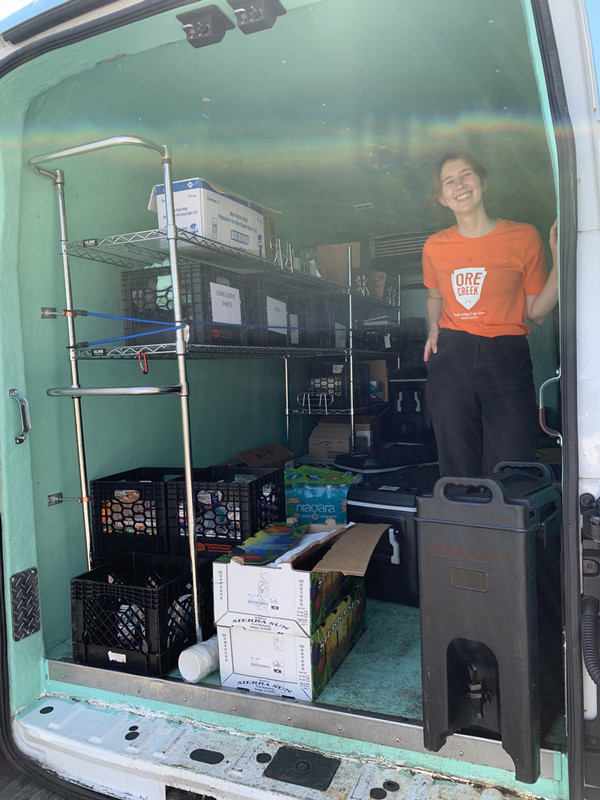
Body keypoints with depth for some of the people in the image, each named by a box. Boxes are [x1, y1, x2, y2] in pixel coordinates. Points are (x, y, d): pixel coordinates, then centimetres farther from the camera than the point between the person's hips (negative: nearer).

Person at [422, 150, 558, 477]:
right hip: (450, 357, 2)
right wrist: (434, 329, 6)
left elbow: (536, 313, 2)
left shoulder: (523, 237, 1)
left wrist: (559, 259, -8)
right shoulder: (434, 247, 8)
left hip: (506, 358, -2)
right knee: (458, 468, 7)